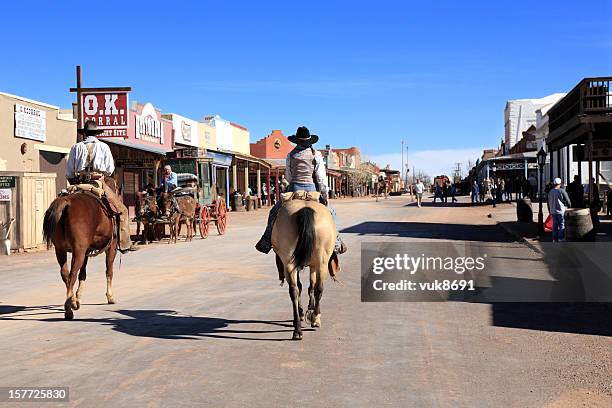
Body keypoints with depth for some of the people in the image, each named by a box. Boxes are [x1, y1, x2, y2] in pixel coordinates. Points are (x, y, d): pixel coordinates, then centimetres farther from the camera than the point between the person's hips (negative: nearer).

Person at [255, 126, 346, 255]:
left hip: (294, 189, 1)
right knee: (330, 213, 18)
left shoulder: (291, 155, 6)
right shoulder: (316, 154, 2)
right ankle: (336, 242, 10)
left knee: (274, 212, 17)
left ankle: (266, 242, 10)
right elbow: (321, 177, -3)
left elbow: (288, 176, 13)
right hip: (312, 189, 0)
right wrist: (324, 194, 0)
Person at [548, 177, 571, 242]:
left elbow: (549, 203, 13)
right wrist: (569, 206, 14)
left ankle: (554, 238, 11)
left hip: (553, 211, 5)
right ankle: (561, 238, -2)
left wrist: (550, 211, 21)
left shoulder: (550, 192, 6)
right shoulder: (562, 191, -12)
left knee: (555, 225, 10)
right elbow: (567, 200, -5)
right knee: (562, 225, 1)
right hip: (561, 211, -5)